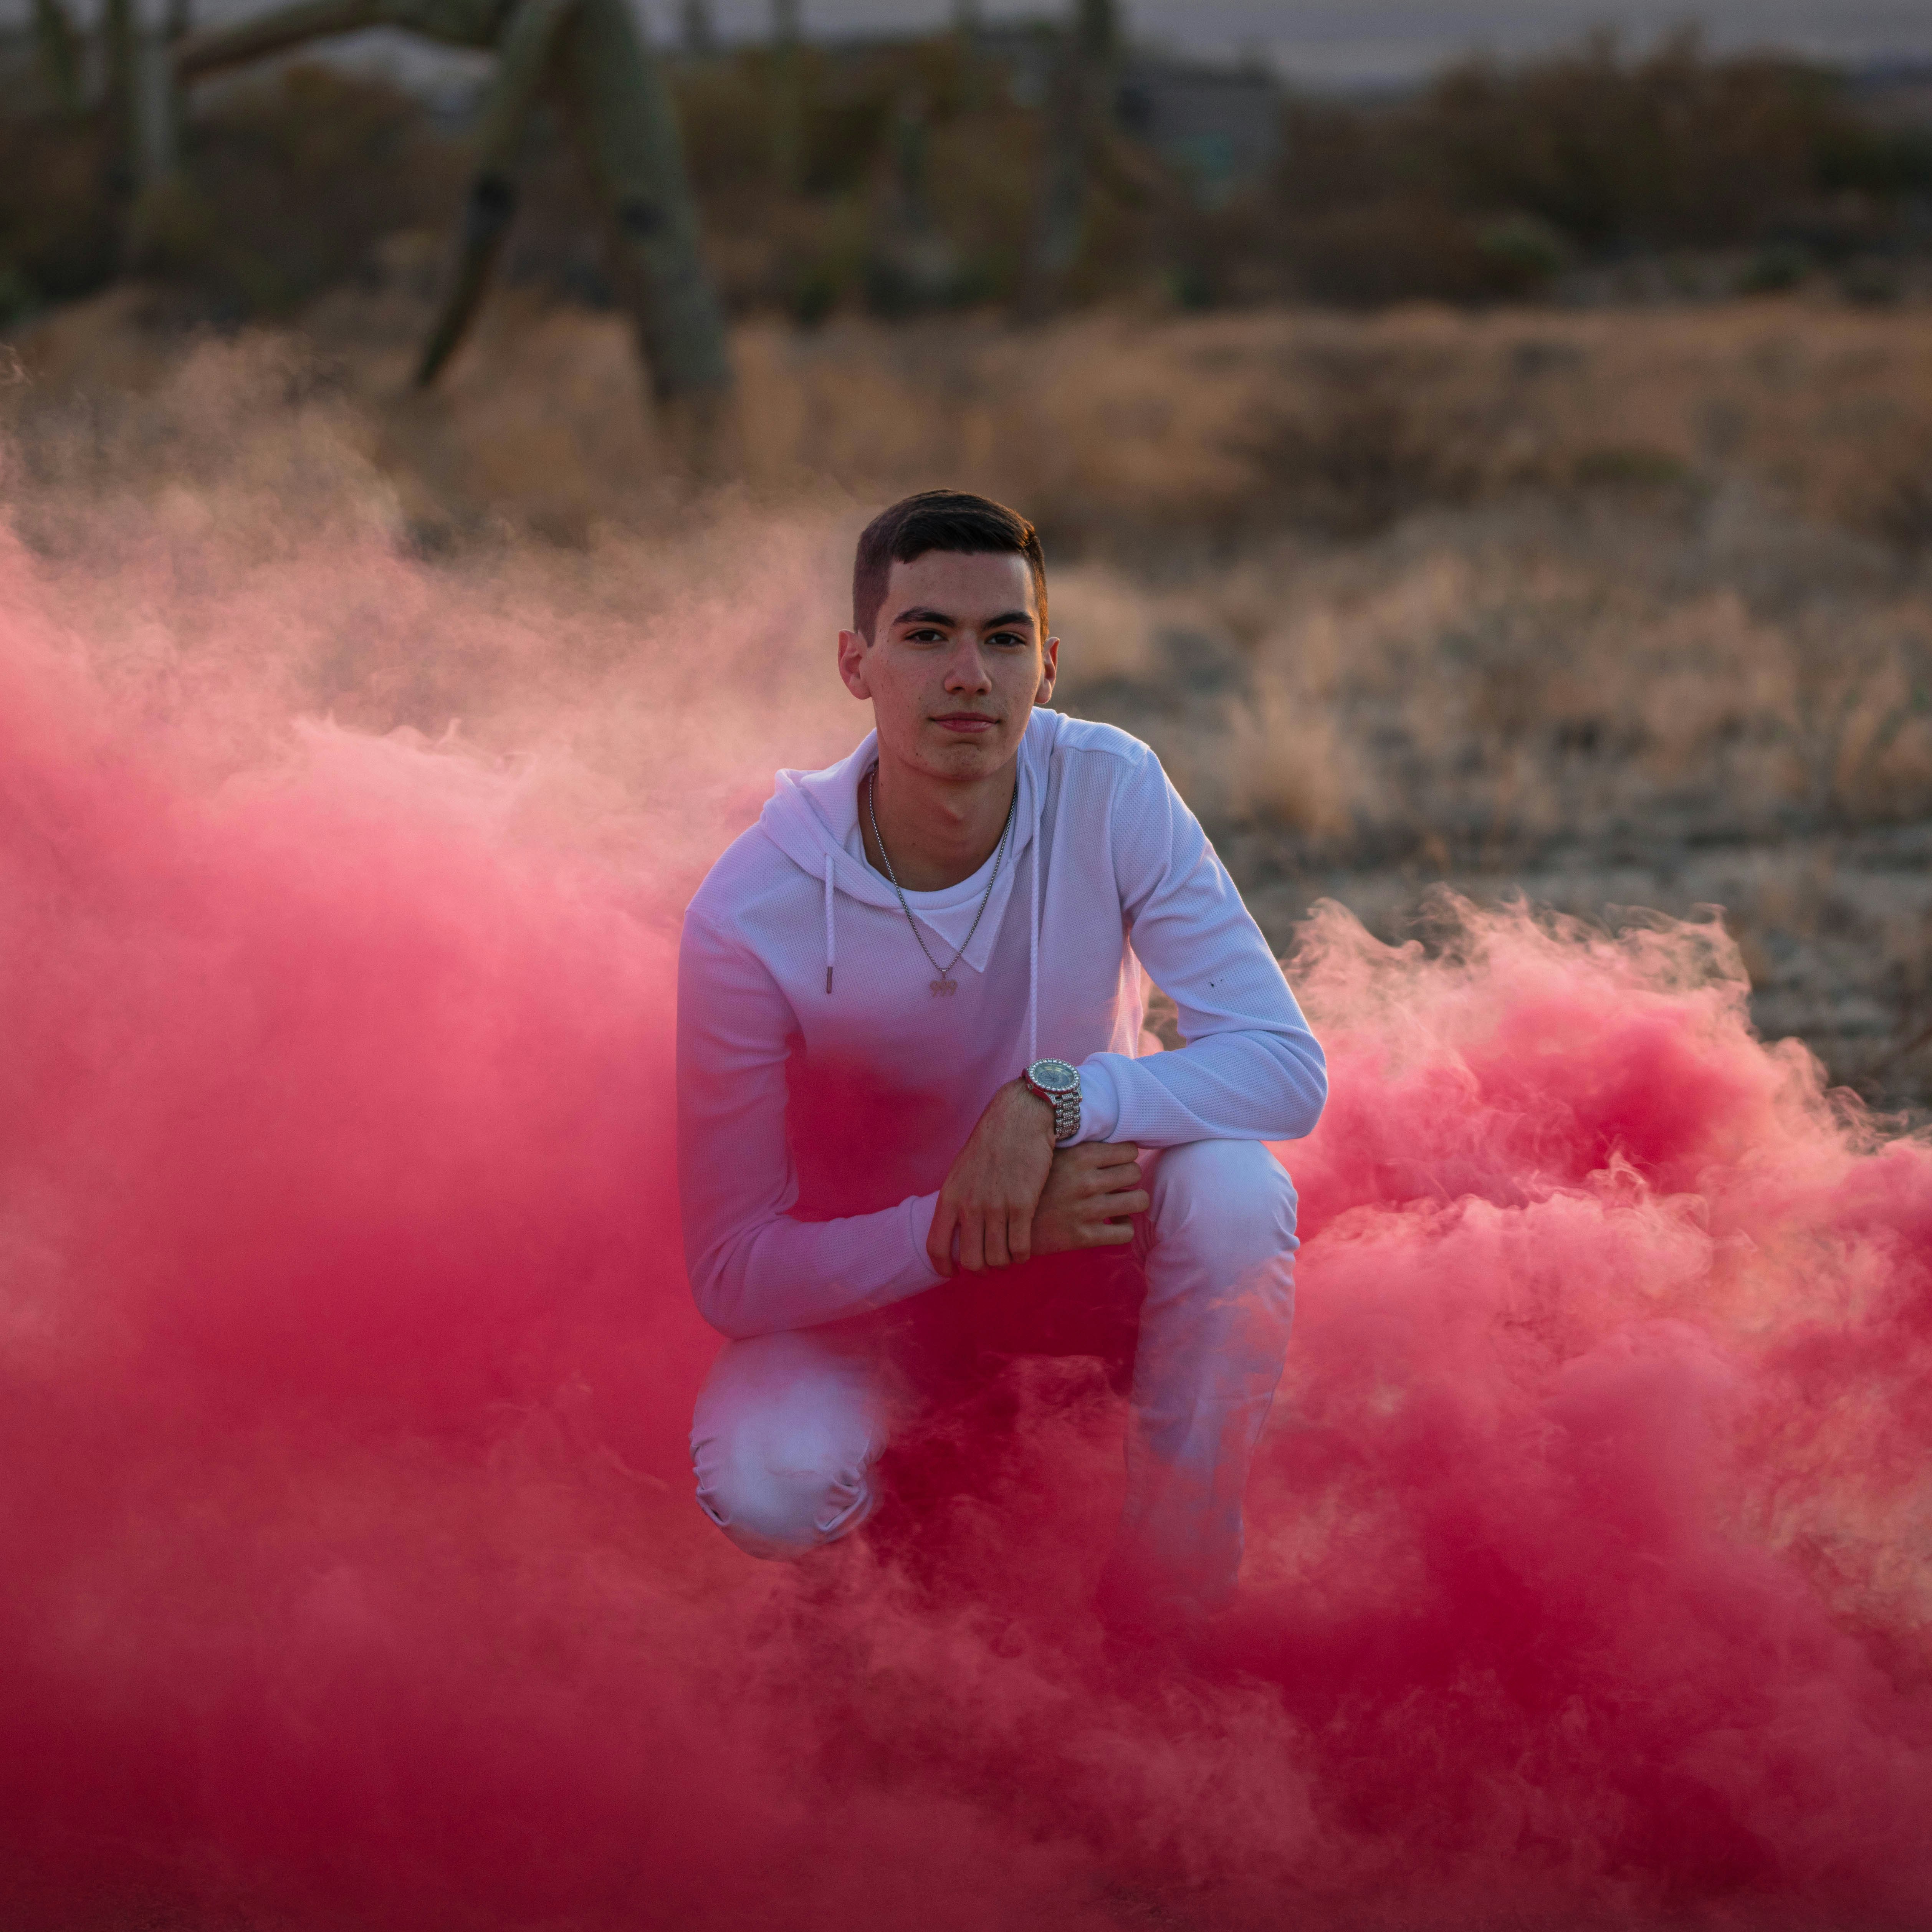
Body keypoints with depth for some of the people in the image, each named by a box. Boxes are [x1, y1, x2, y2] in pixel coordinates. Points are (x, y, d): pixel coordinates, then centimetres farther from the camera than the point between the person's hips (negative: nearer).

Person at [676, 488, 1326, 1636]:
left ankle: (1173, 1606, -13)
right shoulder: (752, 916, -25)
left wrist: (1057, 1099, -38)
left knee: (1237, 1189, -32)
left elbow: (1291, 1067, -24)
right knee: (763, 1489, -32)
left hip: (1081, 1219, 1)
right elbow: (732, 1277, -21)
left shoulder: (1109, 793, -20)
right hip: (867, 1278, -1)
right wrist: (954, 1234, -35)